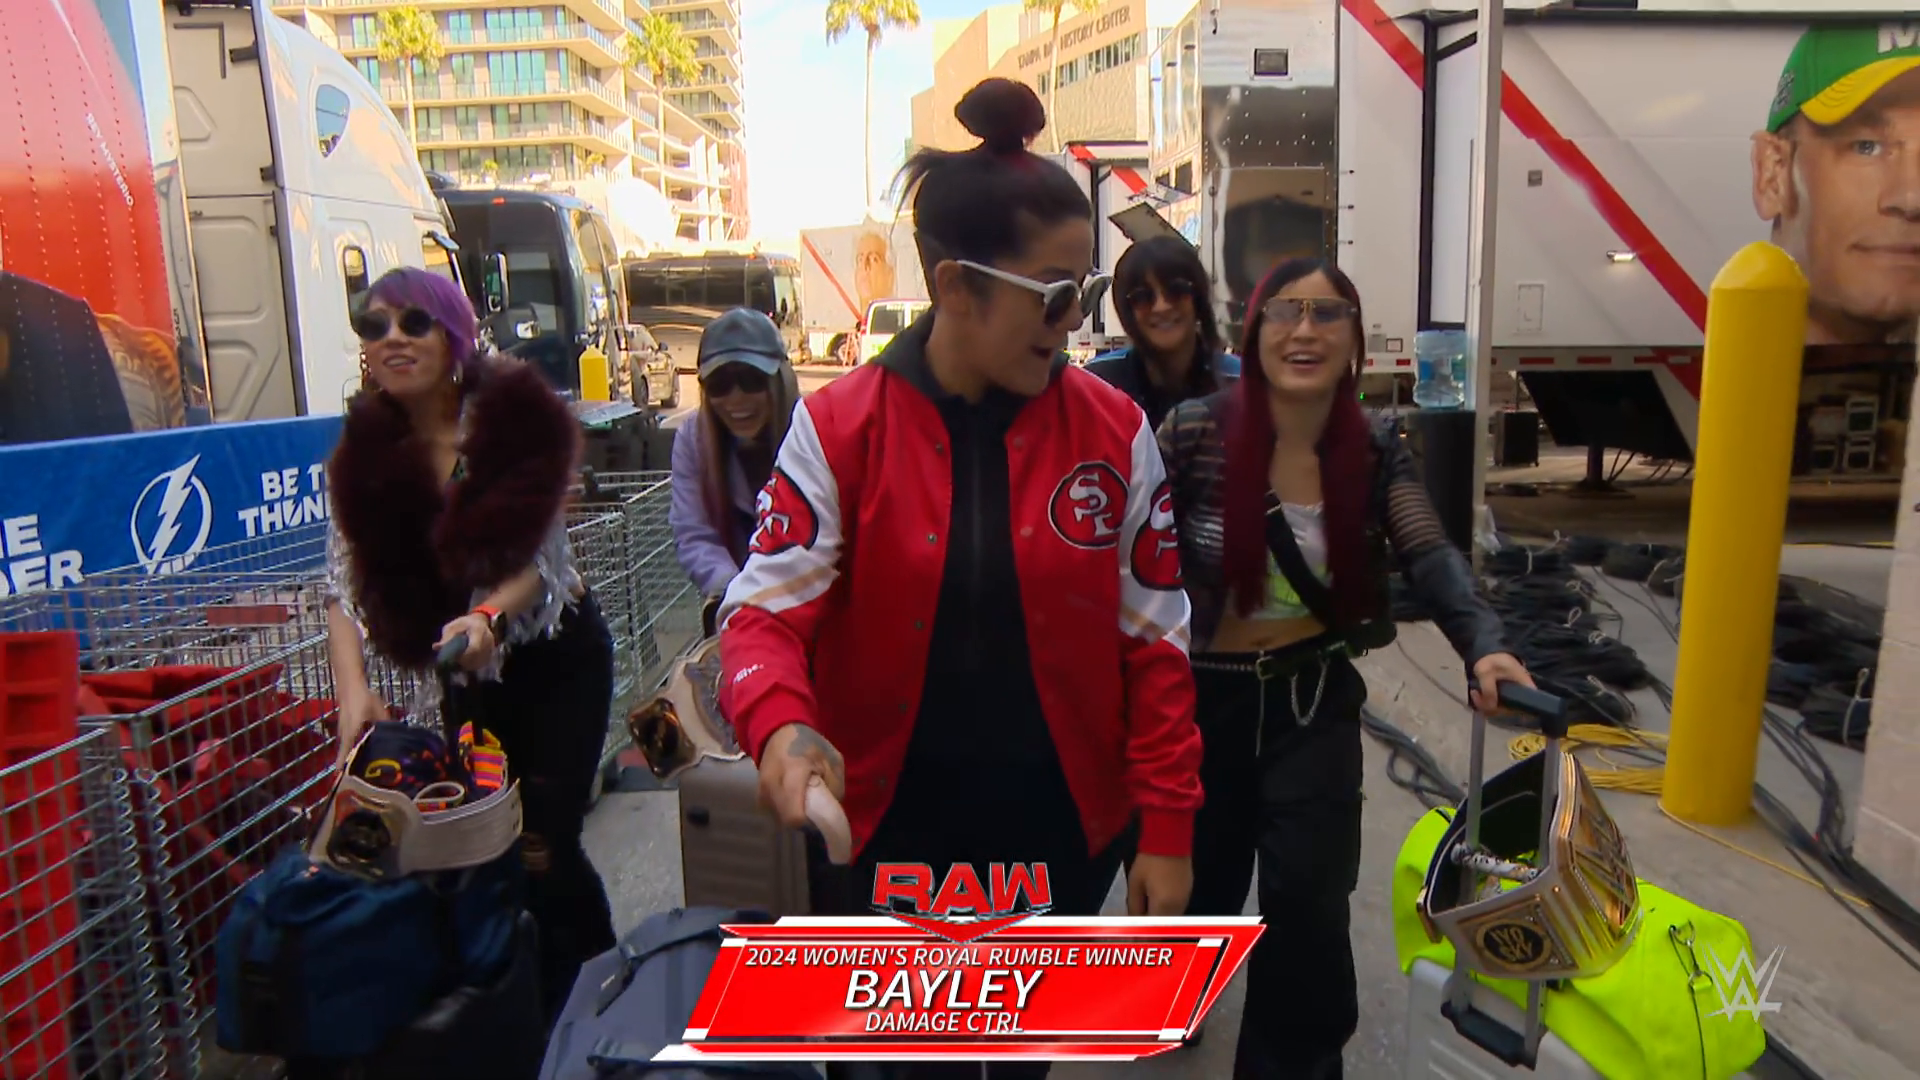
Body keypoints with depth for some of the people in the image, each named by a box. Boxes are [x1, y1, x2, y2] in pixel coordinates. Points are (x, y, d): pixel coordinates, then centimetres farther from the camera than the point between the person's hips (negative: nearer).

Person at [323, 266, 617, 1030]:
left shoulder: (517, 416, -16)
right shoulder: (365, 449, -5)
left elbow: (540, 558, -21)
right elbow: (347, 583, -9)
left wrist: (489, 614, -41)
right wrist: (354, 689, -24)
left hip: (555, 658, -4)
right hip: (461, 671, 5)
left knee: (541, 844, -8)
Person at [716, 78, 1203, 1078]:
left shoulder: (1112, 429, -7)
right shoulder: (839, 427, -12)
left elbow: (1152, 638, -3)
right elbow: (768, 609, -13)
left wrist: (1166, 826, -2)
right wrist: (781, 726, -34)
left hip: (1063, 827, 2)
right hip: (892, 831, -1)